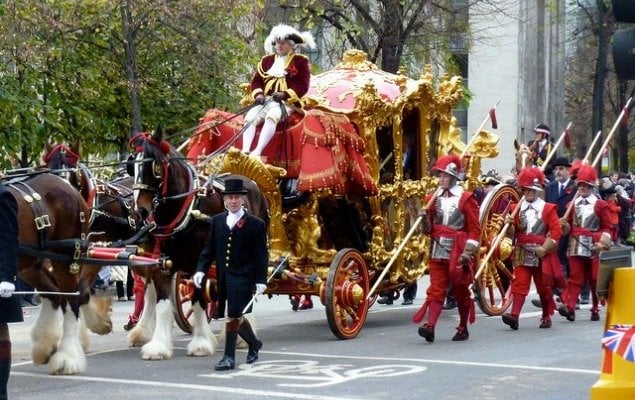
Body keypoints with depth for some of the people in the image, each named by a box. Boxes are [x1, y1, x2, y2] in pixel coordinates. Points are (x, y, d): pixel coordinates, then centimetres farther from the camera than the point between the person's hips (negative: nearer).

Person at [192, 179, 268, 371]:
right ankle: (254, 343, 36)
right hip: (223, 277, 5)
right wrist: (201, 269, 0)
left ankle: (229, 357, -5)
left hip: (243, 277, -5)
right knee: (235, 316, 12)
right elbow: (209, 248, 13)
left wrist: (261, 280, -9)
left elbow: (261, 254, -3)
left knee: (233, 315, -11)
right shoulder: (217, 221, 10)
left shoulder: (255, 224, -2)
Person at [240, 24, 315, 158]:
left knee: (272, 115, -38)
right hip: (265, 100, 4)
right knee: (250, 117, -28)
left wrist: (284, 94, -16)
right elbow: (256, 80, 17)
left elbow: (303, 86, -1)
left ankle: (258, 151, -51)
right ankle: (245, 150, -44)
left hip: (287, 102, -4)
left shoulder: (301, 61, 8)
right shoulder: (267, 60, 21)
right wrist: (258, 94, -5)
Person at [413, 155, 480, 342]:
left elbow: (474, 229, -6)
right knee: (436, 289, -7)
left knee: (461, 291, 7)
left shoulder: (466, 198, -3)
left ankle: (463, 328, 19)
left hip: (458, 253, -3)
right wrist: (425, 218, -7)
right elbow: (428, 229, 14)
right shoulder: (434, 199, 10)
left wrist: (468, 251, -15)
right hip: (438, 251, 3)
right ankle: (430, 326, -18)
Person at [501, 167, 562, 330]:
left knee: (544, 286, 9)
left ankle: (546, 317, 22)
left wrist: (545, 248, -16)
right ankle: (514, 315, -21)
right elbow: (513, 232, 10)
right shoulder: (517, 208, 8)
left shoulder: (548, 208, 0)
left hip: (542, 254, -2)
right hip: (522, 253, 2)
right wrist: (509, 225, -12)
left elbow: (556, 231, -7)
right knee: (519, 284, -10)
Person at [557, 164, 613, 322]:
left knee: (595, 279, 5)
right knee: (575, 277, -6)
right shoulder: (573, 204, 11)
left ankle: (596, 309, 17)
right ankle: (569, 306, -17)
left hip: (593, 247, -2)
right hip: (575, 246, 2)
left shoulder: (600, 205, 1)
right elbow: (569, 224, 15)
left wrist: (603, 242, -13)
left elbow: (607, 227, 0)